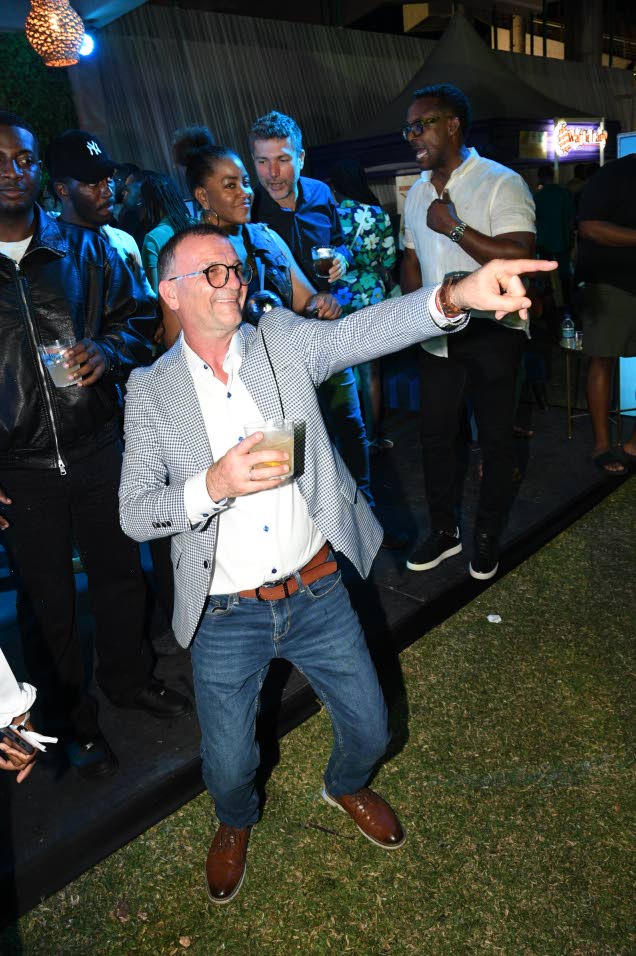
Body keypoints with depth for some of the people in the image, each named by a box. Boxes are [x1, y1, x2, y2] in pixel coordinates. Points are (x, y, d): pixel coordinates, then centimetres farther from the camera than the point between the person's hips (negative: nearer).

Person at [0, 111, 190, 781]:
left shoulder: (84, 248, 4)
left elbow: (138, 312, 10)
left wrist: (107, 351, -13)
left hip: (98, 448, 2)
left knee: (119, 573, 16)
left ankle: (128, 678, 42)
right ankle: (69, 721, 33)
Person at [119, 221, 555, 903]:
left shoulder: (282, 340, -2)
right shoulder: (150, 390, -4)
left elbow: (364, 329, -20)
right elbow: (134, 514, -9)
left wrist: (456, 296, -38)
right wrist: (213, 485, -27)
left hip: (316, 593, 2)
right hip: (225, 617, -1)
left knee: (369, 729, 14)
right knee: (229, 764, 12)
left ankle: (346, 787, 52)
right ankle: (235, 823, 50)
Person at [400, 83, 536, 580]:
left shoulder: (501, 182, -11)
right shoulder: (417, 193, 12)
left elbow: (521, 259, -22)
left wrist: (455, 227, -21)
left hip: (492, 334, -6)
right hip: (437, 335, 6)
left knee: (495, 440, 6)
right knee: (436, 436, 11)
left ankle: (488, 537, 23)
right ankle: (444, 531, 27)